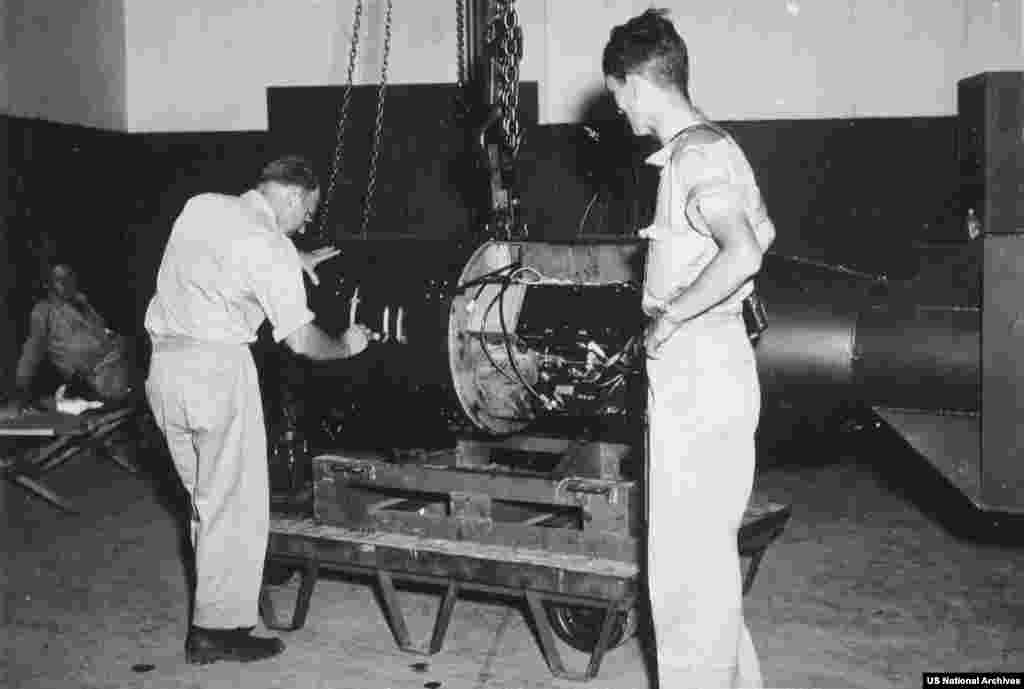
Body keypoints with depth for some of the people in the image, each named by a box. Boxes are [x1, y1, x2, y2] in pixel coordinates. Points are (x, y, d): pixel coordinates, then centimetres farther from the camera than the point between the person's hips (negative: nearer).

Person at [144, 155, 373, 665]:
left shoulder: (202, 206, 12)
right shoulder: (271, 247, -10)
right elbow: (300, 340, -8)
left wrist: (295, 259, 29)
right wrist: (347, 345, 11)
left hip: (163, 363, 8)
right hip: (216, 368, -8)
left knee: (205, 497, 19)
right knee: (234, 503, 1)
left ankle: (214, 598, 31)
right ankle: (217, 631, 6)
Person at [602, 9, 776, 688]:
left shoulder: (694, 155, -16)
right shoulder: (712, 145, 14)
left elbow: (744, 252, -32)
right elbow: (762, 230, 28)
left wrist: (670, 314, -20)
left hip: (699, 376, -10)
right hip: (704, 368, 10)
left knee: (687, 554, -2)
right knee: (705, 544, 19)